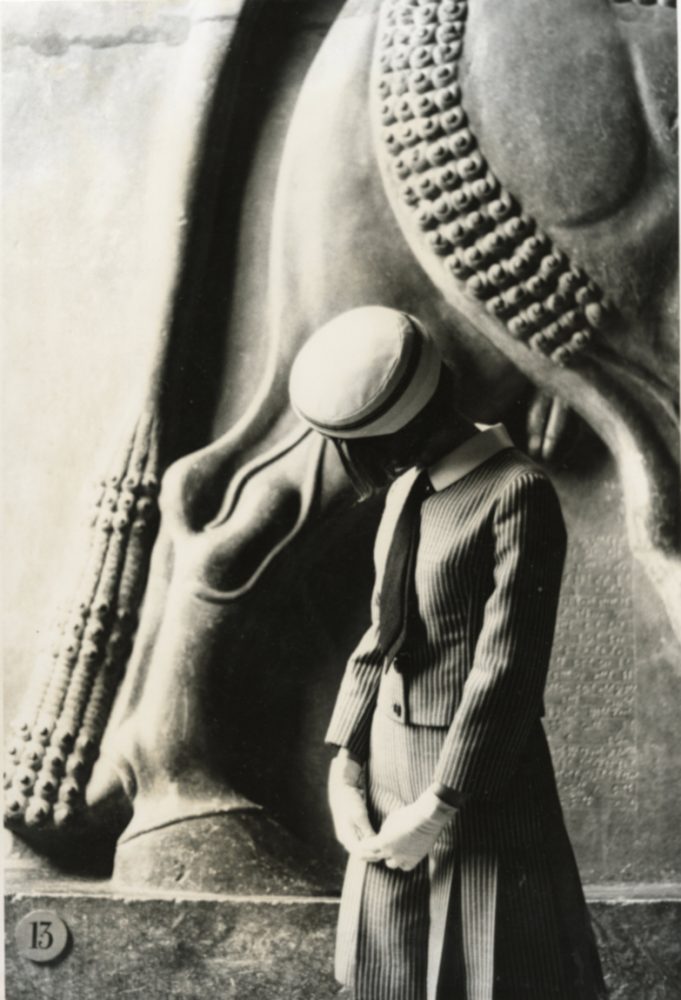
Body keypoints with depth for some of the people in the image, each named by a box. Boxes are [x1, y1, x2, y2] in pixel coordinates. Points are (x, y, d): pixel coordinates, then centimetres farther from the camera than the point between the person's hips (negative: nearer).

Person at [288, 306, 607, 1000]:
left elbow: (509, 669, -18)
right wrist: (345, 766, 2)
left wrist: (441, 807, -16)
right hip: (391, 772, 8)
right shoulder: (407, 488, 9)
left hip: (481, 784, -7)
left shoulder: (516, 494, -16)